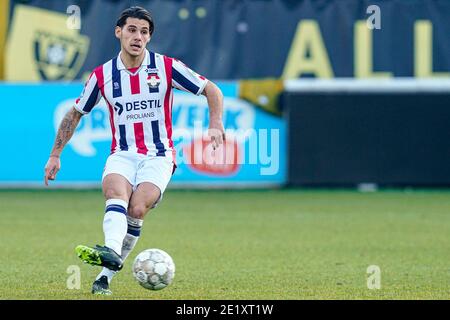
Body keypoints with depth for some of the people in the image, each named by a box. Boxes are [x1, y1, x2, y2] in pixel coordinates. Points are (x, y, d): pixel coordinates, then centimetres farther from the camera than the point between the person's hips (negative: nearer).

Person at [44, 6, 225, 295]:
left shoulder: (166, 67, -3)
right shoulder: (103, 75, 3)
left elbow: (212, 90, 3)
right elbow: (76, 113, 16)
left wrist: (216, 124, -14)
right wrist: (55, 155, 14)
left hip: (158, 157, -1)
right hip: (122, 155, 1)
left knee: (137, 209, -27)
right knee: (116, 192, -32)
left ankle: (107, 274, -22)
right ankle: (112, 253, -56)